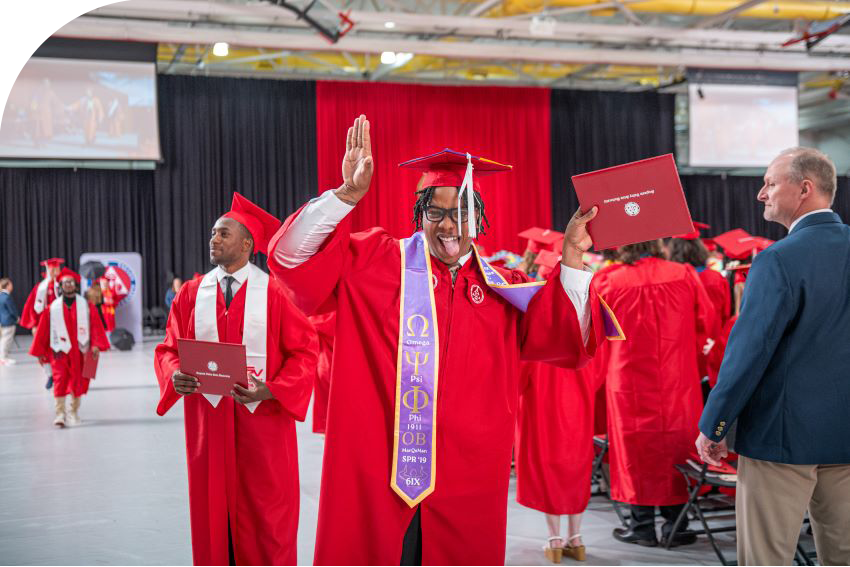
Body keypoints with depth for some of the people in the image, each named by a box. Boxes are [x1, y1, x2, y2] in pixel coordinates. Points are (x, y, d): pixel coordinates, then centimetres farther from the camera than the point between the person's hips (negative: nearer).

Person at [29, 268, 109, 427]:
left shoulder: (85, 305, 4)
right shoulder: (53, 307, 3)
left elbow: (95, 325, -2)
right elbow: (43, 330, 4)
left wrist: (95, 345, -14)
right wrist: (40, 352, 1)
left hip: (79, 350, 1)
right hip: (60, 350, -1)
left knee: (78, 381, 7)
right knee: (60, 381, -9)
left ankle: (73, 412, 22)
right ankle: (60, 413, -8)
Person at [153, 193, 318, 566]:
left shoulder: (275, 292, -4)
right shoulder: (192, 293, 6)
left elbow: (304, 351, -6)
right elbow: (169, 349, 8)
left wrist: (270, 390, -20)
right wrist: (174, 376, -14)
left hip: (262, 418, -3)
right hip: (208, 418, 3)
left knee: (266, 513, 5)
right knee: (212, 509, 9)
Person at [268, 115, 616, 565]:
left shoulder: (505, 289, 11)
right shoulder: (376, 261, 3)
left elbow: (565, 338, 1)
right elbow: (292, 255, -8)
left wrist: (571, 260, -9)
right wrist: (348, 195, -20)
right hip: (375, 478, -2)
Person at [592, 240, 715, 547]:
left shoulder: (608, 282, -11)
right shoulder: (684, 276, -6)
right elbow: (707, 323, 5)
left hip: (630, 380, -1)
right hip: (678, 380, 2)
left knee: (636, 446, 9)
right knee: (675, 445, 12)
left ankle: (642, 526, 15)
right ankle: (675, 524, 16)